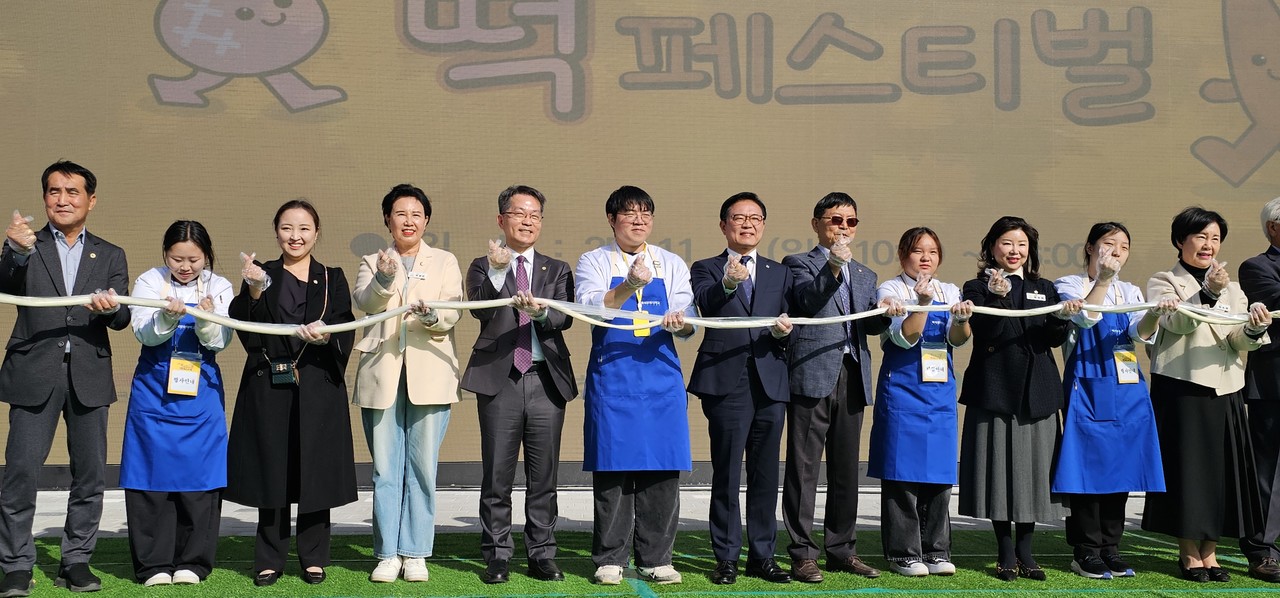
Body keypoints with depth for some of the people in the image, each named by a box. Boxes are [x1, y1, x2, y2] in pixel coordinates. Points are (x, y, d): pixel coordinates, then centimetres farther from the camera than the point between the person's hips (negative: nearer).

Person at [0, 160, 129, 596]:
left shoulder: (110, 256, 13)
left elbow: (122, 319, 4)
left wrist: (112, 307, -20)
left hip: (88, 376, 2)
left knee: (90, 474, 5)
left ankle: (76, 561, 16)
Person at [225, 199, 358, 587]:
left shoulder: (332, 279, 8)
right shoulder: (261, 274, 8)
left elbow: (346, 332, 0)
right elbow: (244, 327, -4)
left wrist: (326, 336, -20)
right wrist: (254, 291, -20)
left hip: (318, 387, 0)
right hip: (268, 386, 0)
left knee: (315, 470, 2)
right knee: (271, 472, 4)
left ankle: (313, 559, 13)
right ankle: (270, 560, 13)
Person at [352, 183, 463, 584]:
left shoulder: (444, 262, 13)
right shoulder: (372, 262, 13)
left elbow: (453, 313, 0)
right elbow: (365, 303, -7)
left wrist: (431, 314, -22)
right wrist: (384, 278, -26)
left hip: (429, 374, 0)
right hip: (381, 376, 1)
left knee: (423, 469, 0)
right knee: (385, 470, 2)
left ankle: (415, 553, 7)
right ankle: (388, 554, 8)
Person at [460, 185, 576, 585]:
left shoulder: (557, 270, 14)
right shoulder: (483, 267, 9)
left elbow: (566, 317, -2)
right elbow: (480, 310, -10)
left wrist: (541, 311, -23)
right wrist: (497, 271, -25)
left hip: (546, 379, 2)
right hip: (499, 379, -1)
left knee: (543, 476, 5)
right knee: (497, 475, 2)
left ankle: (542, 555, 12)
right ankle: (497, 556, 10)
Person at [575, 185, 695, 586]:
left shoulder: (671, 264, 12)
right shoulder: (594, 262, 6)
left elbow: (689, 324, 4)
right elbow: (590, 308, -13)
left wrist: (679, 322, -20)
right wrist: (630, 286, -29)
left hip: (661, 376, 2)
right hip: (611, 377, -2)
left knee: (662, 469, 1)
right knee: (611, 469, -1)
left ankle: (656, 559, 9)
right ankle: (610, 560, 7)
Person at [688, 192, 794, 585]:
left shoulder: (780, 274, 17)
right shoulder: (706, 269, 5)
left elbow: (788, 322, 11)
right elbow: (705, 305, -16)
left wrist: (784, 331, -13)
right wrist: (728, 284, -36)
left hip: (771, 384, 4)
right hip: (726, 383, -3)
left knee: (765, 475, 8)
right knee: (726, 475, -1)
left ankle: (762, 556, 15)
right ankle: (726, 558, 6)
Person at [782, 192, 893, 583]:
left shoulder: (865, 276, 22)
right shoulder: (799, 264, 6)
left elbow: (871, 324, 13)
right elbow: (809, 301, -12)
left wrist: (885, 313, -8)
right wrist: (833, 266, -25)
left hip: (852, 378, 6)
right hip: (812, 375, -5)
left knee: (846, 469, 9)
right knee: (804, 468, -5)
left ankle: (842, 550, 17)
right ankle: (803, 554, -2)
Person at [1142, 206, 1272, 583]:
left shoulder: (1231, 288, 15)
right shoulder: (1163, 282, 1)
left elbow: (1237, 341, 0)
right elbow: (1176, 322, -18)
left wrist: (1254, 328, -23)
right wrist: (1207, 293, -33)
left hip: (1223, 390, 5)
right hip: (1180, 388, -5)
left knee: (1222, 468, 5)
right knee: (1186, 468, -2)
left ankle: (1209, 552, 15)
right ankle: (1189, 554, 8)